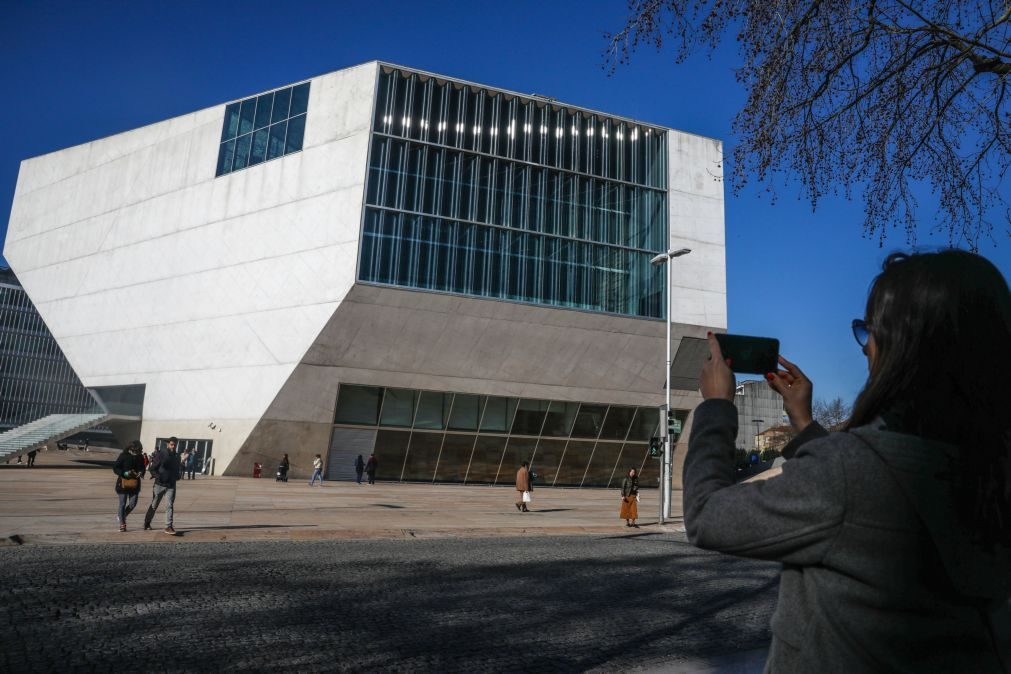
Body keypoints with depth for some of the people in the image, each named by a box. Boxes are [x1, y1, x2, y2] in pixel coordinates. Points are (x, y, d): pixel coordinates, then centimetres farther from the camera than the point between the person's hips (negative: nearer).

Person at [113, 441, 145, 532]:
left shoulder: (140, 457, 3)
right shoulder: (124, 456, -10)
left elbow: (142, 468, 15)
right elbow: (115, 468, -8)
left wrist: (141, 473, -8)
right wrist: (125, 473, -22)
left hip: (135, 484, 4)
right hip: (123, 483, -4)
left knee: (133, 503, 2)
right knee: (123, 503, 3)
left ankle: (121, 515, 31)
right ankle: (122, 524, 14)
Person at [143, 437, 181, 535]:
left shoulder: (176, 456, 9)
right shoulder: (160, 454, -7)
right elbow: (152, 468, -6)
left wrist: (176, 476, 5)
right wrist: (156, 476, -21)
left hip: (171, 485, 3)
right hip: (160, 484, -3)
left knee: (170, 505, -8)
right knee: (154, 505, 12)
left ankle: (168, 526, -10)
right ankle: (147, 523, 33)